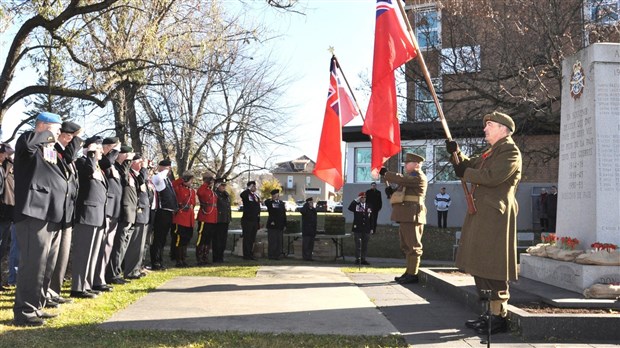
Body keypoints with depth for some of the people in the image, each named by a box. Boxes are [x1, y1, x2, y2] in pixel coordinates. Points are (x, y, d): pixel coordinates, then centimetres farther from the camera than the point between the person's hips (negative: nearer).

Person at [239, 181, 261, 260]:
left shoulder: (257, 196, 16)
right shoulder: (246, 195, -6)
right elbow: (242, 195, -33)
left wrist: (259, 221, 16)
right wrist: (249, 189, -22)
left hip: (255, 220, 7)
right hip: (247, 220, -7)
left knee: (252, 239, 11)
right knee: (247, 239, -3)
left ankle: (250, 254, 18)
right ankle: (246, 255, 2)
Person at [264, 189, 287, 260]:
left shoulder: (281, 203, 15)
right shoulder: (270, 202, -1)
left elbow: (284, 215, 15)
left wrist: (285, 224, 11)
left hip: (280, 226, 5)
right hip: (272, 225, -5)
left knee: (279, 241, 6)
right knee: (272, 241, -3)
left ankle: (277, 255, 13)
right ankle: (271, 255, 3)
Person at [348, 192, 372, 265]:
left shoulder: (369, 207, 11)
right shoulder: (356, 205, 3)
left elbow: (371, 219, 11)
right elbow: (350, 208, -19)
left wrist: (371, 228, 6)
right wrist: (356, 200, -19)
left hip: (366, 229, 3)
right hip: (357, 229, -3)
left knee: (365, 245, 6)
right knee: (358, 245, 0)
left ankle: (363, 259, 12)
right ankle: (357, 259, 5)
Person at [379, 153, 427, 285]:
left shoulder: (418, 177, -9)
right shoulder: (411, 177, 24)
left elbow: (401, 179, -19)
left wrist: (385, 173, -8)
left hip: (412, 216, -11)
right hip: (406, 217, 11)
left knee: (412, 246, -8)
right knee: (407, 246, 13)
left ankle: (412, 274, -7)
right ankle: (409, 272, 18)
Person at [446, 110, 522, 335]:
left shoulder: (510, 152, -9)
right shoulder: (491, 152, 23)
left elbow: (492, 177, -22)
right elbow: (471, 166, 26)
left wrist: (464, 172, -11)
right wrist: (456, 153, 9)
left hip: (495, 216, -10)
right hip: (481, 214, 10)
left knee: (492, 266, -8)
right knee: (480, 264, 13)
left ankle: (499, 316, -2)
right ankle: (489, 313, 21)